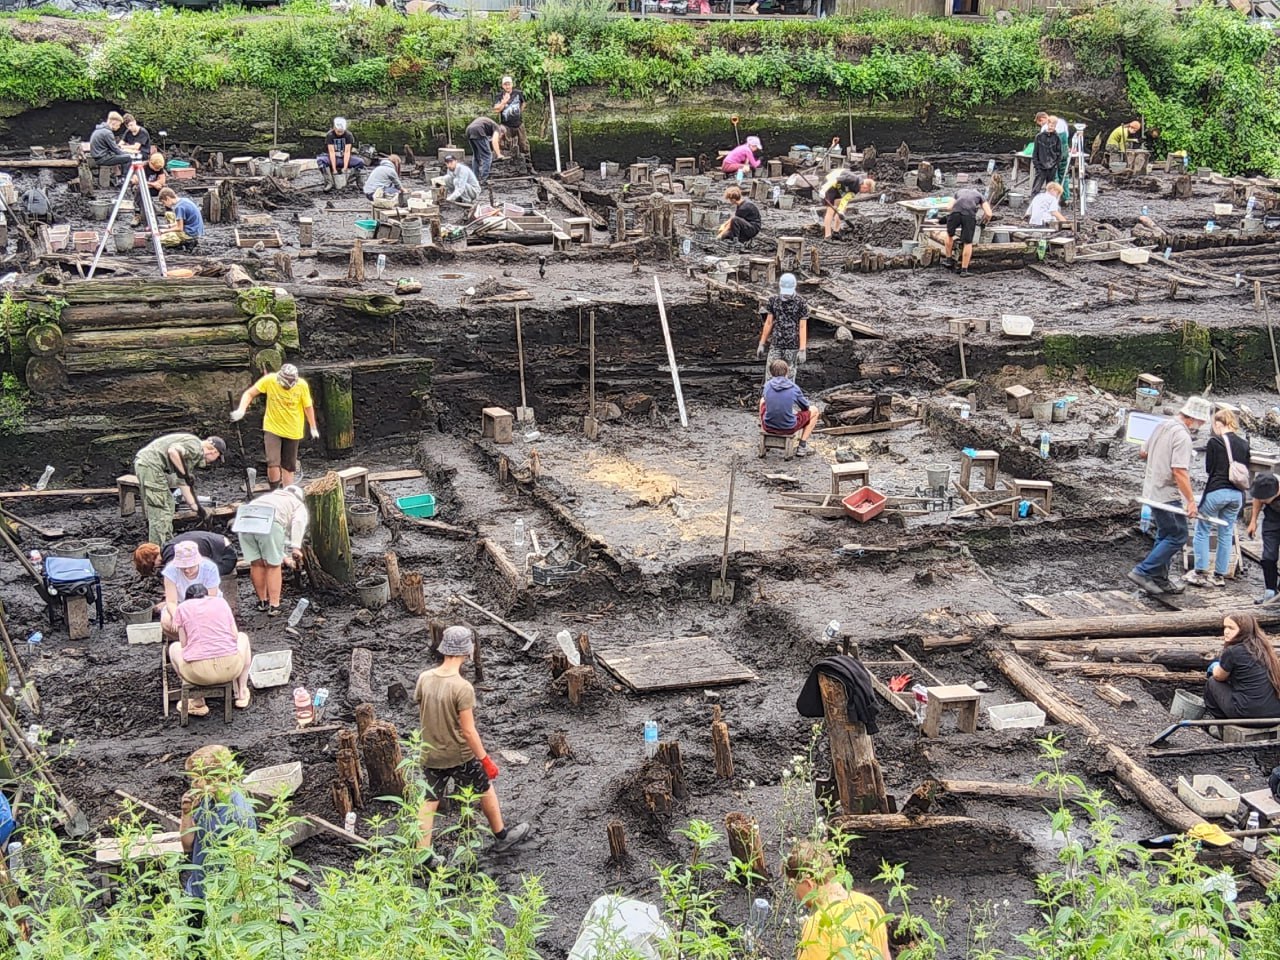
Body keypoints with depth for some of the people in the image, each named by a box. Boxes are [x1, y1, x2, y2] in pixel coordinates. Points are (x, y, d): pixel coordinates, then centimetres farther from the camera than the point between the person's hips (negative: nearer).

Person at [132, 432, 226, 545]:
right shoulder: (195, 447, -8)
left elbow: (184, 485, 25)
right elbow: (172, 451, -27)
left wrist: (197, 508, 27)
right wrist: (183, 473, -15)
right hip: (150, 465, -11)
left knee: (168, 504, 22)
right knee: (160, 512, -7)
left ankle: (168, 545, 31)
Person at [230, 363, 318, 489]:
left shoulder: (302, 385, -15)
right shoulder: (269, 380, -16)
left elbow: (308, 407, -1)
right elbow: (249, 393, -7)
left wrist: (313, 428, 6)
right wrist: (241, 410, -23)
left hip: (292, 431, 1)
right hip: (272, 428, -1)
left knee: (288, 466, 11)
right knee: (273, 463, -16)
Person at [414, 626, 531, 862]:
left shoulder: (425, 679, -8)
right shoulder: (463, 688, -26)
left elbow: (422, 715, 5)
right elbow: (468, 731, -23)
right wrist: (486, 760, -13)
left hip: (431, 754, 4)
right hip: (460, 756, -4)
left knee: (428, 802, 13)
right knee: (486, 791, 19)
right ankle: (501, 836, 37)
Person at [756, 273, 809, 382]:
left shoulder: (801, 303, -8)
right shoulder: (773, 300, 2)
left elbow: (803, 327, -9)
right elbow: (768, 323, 7)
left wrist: (802, 351, -14)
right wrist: (761, 344, 6)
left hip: (793, 347, -2)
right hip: (775, 346, 2)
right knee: (770, 377, -3)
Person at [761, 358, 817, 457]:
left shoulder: (767, 385, -3)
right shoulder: (794, 388, -9)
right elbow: (805, 407, 6)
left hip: (768, 426, 3)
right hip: (788, 428, -3)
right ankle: (802, 446, 14)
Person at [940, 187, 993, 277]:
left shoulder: (958, 192, 37)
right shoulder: (980, 196, 32)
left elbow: (948, 208, 23)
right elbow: (989, 214, 19)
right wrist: (984, 221, 41)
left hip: (955, 212, 1)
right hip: (969, 215, -1)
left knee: (950, 234, 28)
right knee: (968, 243, 11)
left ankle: (948, 260, 34)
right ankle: (964, 270, 12)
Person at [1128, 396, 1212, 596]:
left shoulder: (1162, 425, 7)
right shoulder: (1182, 436, -19)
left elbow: (1142, 453, 17)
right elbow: (1179, 472, -26)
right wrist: (1191, 500, -25)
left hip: (1152, 490, 10)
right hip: (1167, 494, -10)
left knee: (1165, 536, 17)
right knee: (1177, 537, -3)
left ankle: (1159, 579, 21)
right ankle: (1143, 572, -5)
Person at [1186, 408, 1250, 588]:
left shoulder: (1214, 442, -10)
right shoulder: (1244, 444, 5)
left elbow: (1209, 468, -2)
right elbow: (1246, 471, 10)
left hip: (1216, 491, -5)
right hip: (1237, 494, 5)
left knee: (1202, 531, 7)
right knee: (1227, 533, 12)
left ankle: (1200, 573, 4)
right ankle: (1219, 575, 16)